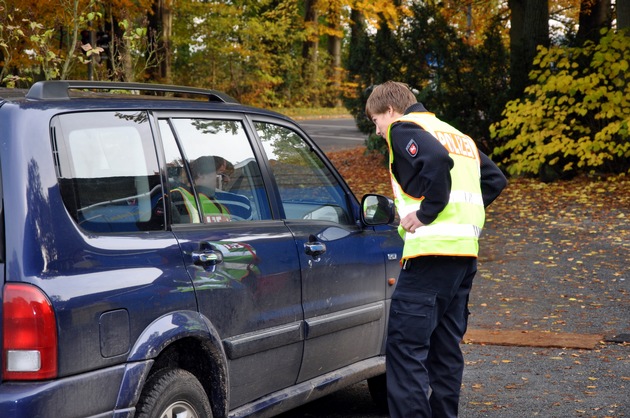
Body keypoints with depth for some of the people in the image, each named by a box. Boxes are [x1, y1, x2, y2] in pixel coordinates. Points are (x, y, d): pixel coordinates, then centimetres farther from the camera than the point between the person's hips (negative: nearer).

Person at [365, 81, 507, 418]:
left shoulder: (404, 129, -1)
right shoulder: (455, 134, 25)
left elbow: (436, 160, -22)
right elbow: (495, 179, 21)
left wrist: (427, 212, -14)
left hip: (431, 249, -9)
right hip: (466, 251, 9)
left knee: (404, 345, -8)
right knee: (445, 346, 14)